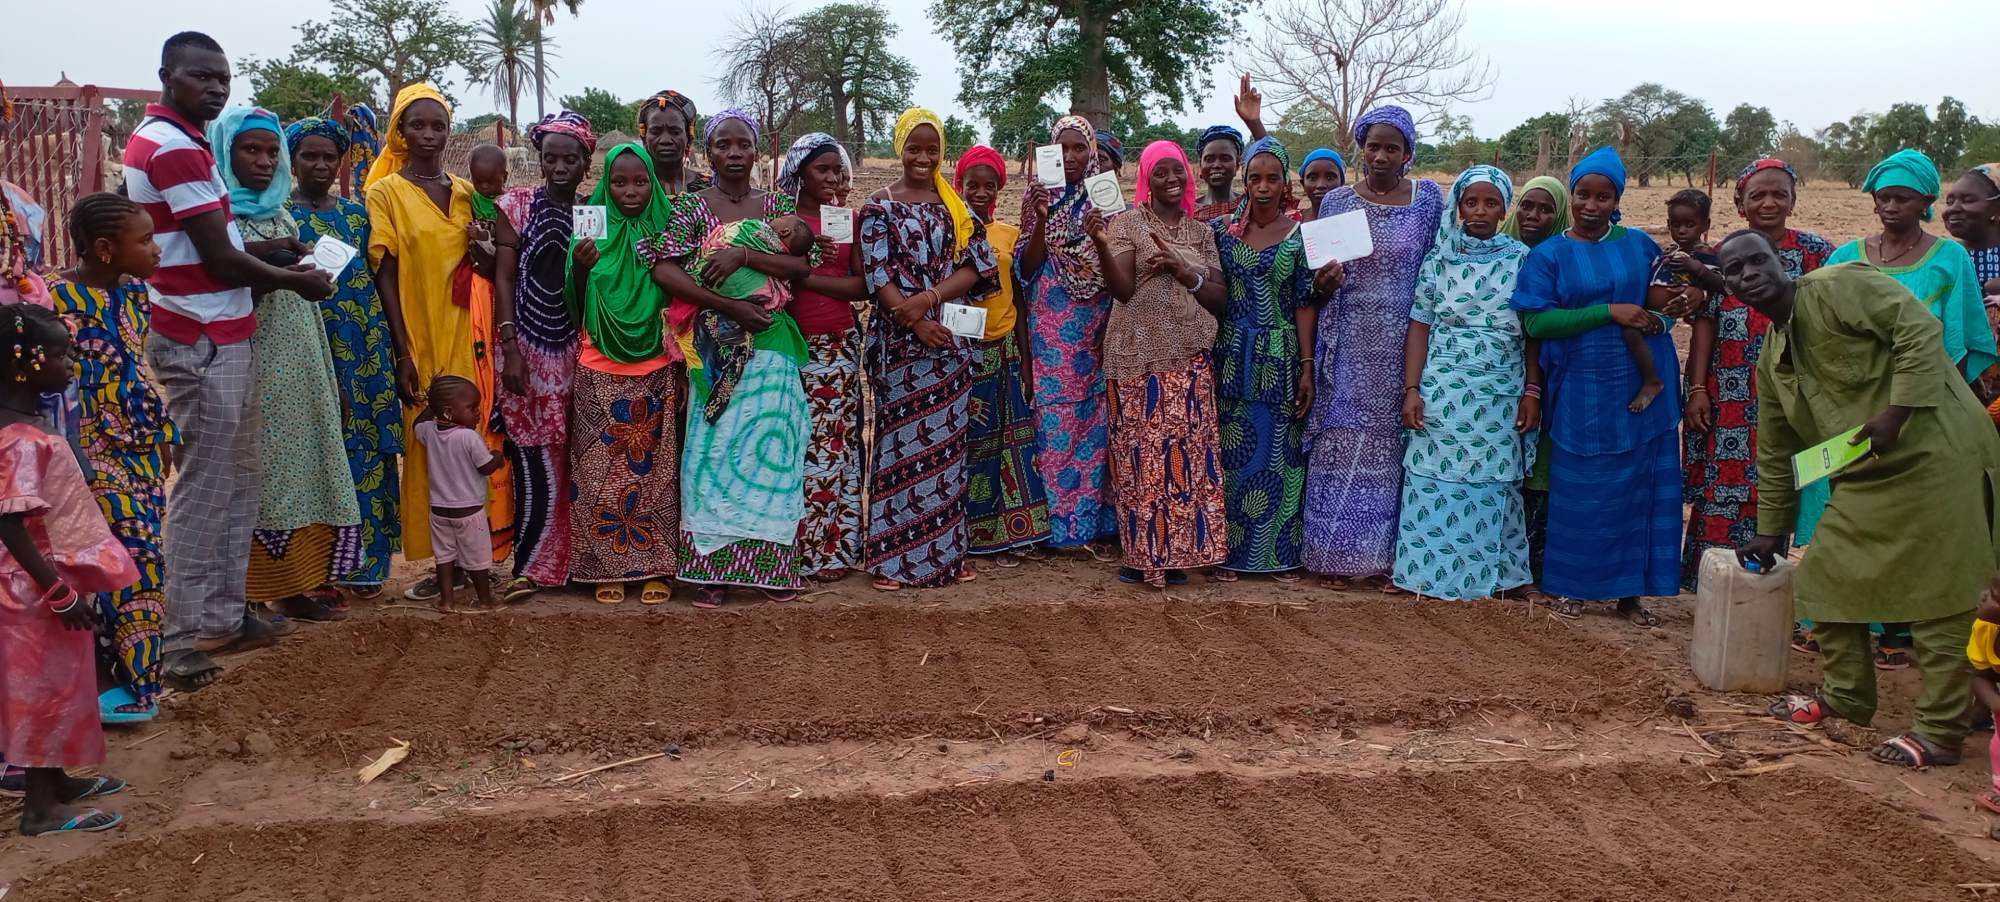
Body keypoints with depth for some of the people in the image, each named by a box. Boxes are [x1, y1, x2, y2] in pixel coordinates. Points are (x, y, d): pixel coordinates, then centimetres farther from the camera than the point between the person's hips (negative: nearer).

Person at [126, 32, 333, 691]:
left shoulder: (166, 140, 16)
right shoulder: (175, 147, -16)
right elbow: (222, 260, -17)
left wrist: (277, 264, 5)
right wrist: (297, 281, -2)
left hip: (219, 339, 10)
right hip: (204, 346, -10)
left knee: (235, 486, 16)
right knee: (202, 493, -5)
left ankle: (224, 617, 24)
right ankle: (177, 643, 1)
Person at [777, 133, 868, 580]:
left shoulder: (850, 219, 10)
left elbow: (863, 285, 1)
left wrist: (805, 276, -10)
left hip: (840, 344, 2)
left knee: (836, 442, 3)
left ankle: (833, 546, 11)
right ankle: (798, 548, 6)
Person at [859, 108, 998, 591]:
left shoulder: (956, 206, 10)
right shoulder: (881, 205, 1)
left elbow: (977, 265, 1)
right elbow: (877, 275, -6)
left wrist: (929, 297, -14)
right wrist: (917, 321, -16)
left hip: (950, 337, 3)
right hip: (900, 338, -3)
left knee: (946, 441, 7)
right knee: (900, 440, -2)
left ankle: (946, 551, 15)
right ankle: (893, 558, 4)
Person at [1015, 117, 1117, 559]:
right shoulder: (1039, 197, 4)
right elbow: (1027, 266, -2)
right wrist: (1042, 221, -16)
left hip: (1098, 327, 2)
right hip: (1052, 327, -1)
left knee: (1096, 416, 1)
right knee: (1055, 415, -3)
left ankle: (1094, 521, 8)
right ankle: (1057, 518, 5)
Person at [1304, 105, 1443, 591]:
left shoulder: (1429, 198, 3)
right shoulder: (1336, 201, 4)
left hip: (1404, 344, 0)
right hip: (1349, 345, 0)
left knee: (1394, 442, 3)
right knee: (1342, 441, 1)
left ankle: (1388, 555, 12)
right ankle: (1337, 552, 10)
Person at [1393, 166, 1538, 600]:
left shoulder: (1522, 260, 4)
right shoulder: (1438, 261, 4)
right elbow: (1419, 328, 2)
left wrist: (1532, 391, -2)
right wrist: (1411, 390, -5)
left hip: (1501, 396, 0)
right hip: (1443, 393, 0)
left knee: (1491, 483, 5)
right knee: (1437, 481, 0)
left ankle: (1487, 572, 15)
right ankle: (1432, 571, 8)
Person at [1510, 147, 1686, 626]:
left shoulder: (1640, 245, 8)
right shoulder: (1548, 256, 0)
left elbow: (1662, 300, 19)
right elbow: (1536, 321, -10)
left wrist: (1671, 308, -7)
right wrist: (1609, 312, -17)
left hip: (1641, 390, 3)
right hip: (1582, 393, -2)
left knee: (1638, 490, 6)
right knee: (1581, 493, 4)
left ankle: (1630, 590, 18)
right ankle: (1573, 587, 19)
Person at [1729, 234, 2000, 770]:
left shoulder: (1841, 286, -9)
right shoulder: (1772, 359, 13)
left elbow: (1919, 329, -18)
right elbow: (1775, 452, 20)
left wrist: (1895, 413, -24)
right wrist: (1770, 532, 24)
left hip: (1935, 452, -8)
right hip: (1866, 474, 9)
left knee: (1937, 591, -3)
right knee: (1827, 577, 11)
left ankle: (1939, 731, 5)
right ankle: (1845, 696, 29)